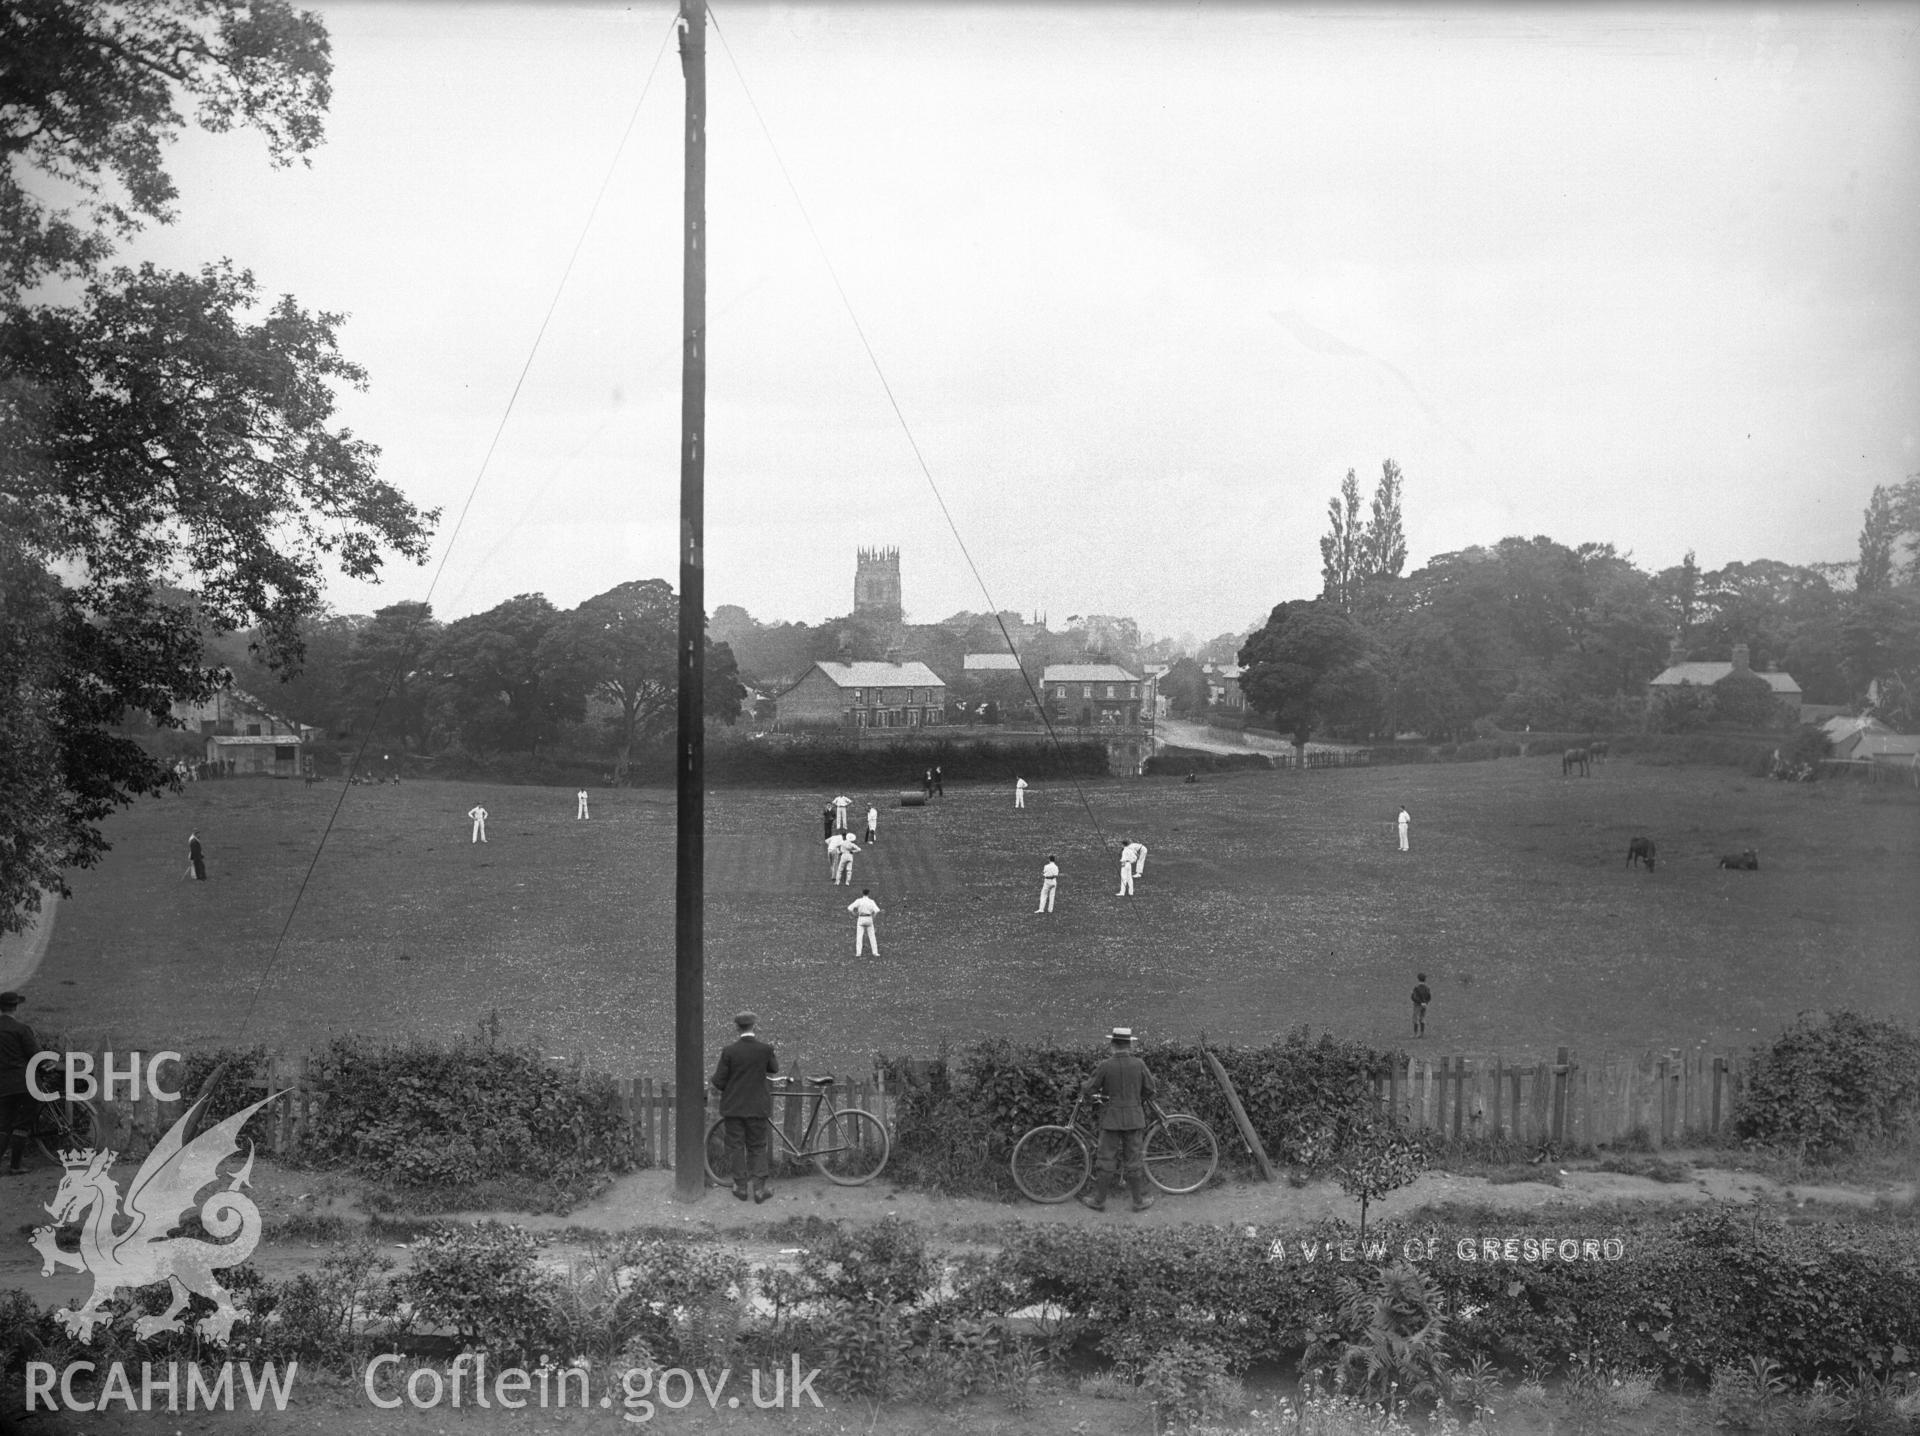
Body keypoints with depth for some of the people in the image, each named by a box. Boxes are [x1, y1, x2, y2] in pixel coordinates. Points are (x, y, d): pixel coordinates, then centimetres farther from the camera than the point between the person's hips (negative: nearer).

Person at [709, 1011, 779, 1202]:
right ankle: (759, 1188, 4)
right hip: (757, 1106, 1)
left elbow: (719, 1082, -9)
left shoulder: (729, 1050, -12)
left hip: (733, 1106, -1)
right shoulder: (765, 1047, -10)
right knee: (757, 1148, 10)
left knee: (736, 1147, 10)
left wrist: (713, 1086, 14)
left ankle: (741, 1187, 11)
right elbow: (774, 1068, 9)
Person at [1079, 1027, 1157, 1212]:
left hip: (1111, 1119, -1)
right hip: (1134, 1118, 1)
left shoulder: (1105, 1066, -11)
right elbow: (1150, 1090, 1)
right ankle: (1140, 1200, 14)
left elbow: (1088, 1090, -5)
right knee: (1134, 1161, 8)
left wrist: (1082, 1096, 17)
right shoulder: (1138, 1064, -7)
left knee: (1105, 1160, 5)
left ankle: (1098, 1200, 11)